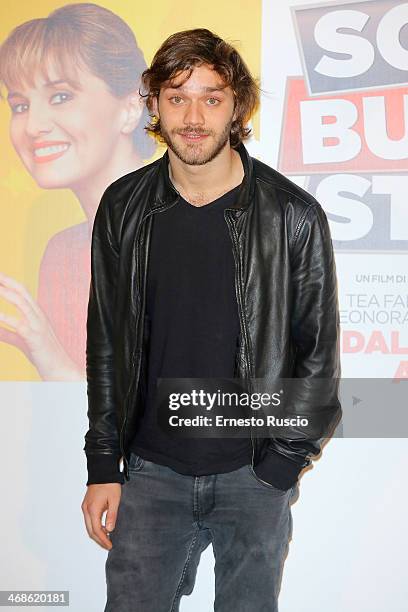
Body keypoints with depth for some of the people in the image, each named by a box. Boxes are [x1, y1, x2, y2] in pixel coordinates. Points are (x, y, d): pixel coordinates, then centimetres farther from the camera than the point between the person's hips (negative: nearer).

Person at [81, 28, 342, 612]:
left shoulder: (292, 215, -8)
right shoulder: (123, 208, -1)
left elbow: (319, 351, -3)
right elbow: (105, 343, 5)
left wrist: (282, 463, -6)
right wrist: (103, 466, 3)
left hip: (254, 475, -1)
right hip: (150, 471, 2)